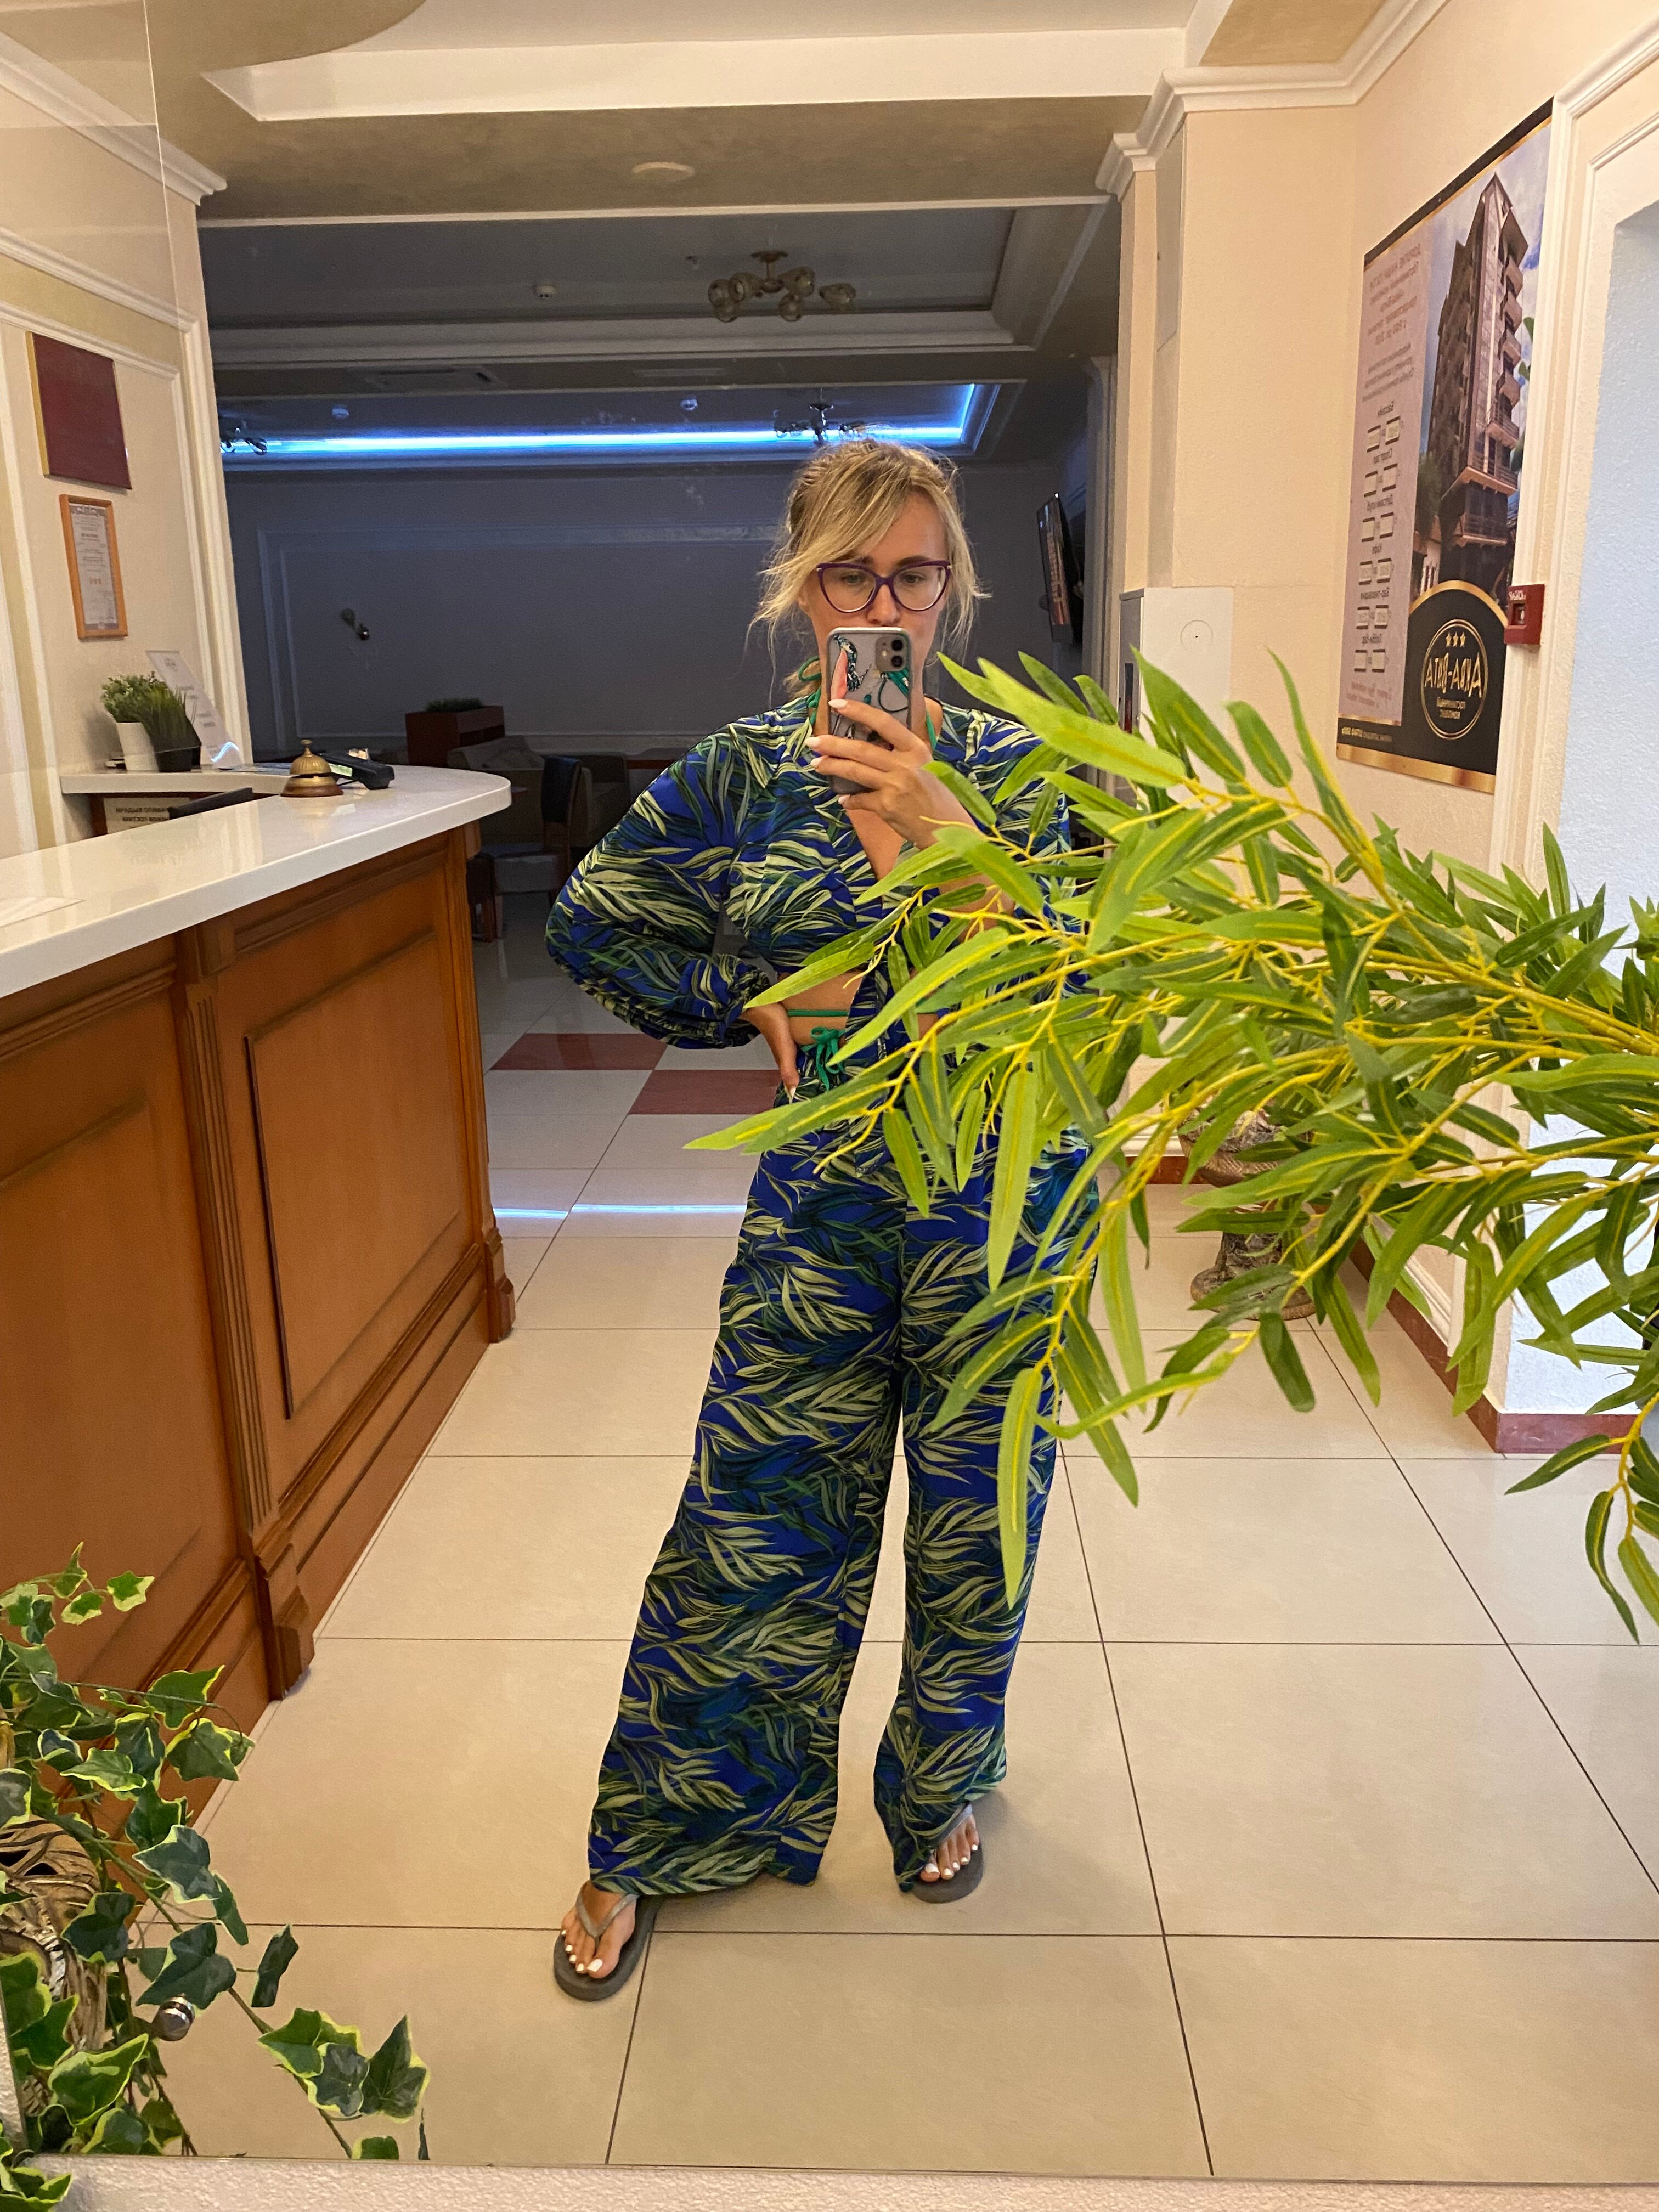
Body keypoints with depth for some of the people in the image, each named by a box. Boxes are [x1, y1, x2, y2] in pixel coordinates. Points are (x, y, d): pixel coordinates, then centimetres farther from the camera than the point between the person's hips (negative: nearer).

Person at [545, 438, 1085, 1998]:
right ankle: (646, 1848, 29)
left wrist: (941, 831, -22)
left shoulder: (1009, 763, -3)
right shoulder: (744, 770, 0)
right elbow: (591, 921, 10)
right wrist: (751, 1003, 1)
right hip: (819, 1196, 0)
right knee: (752, 1529, 7)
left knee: (975, 1519, 14)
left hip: (998, 1197, 0)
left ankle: (944, 1789, 42)